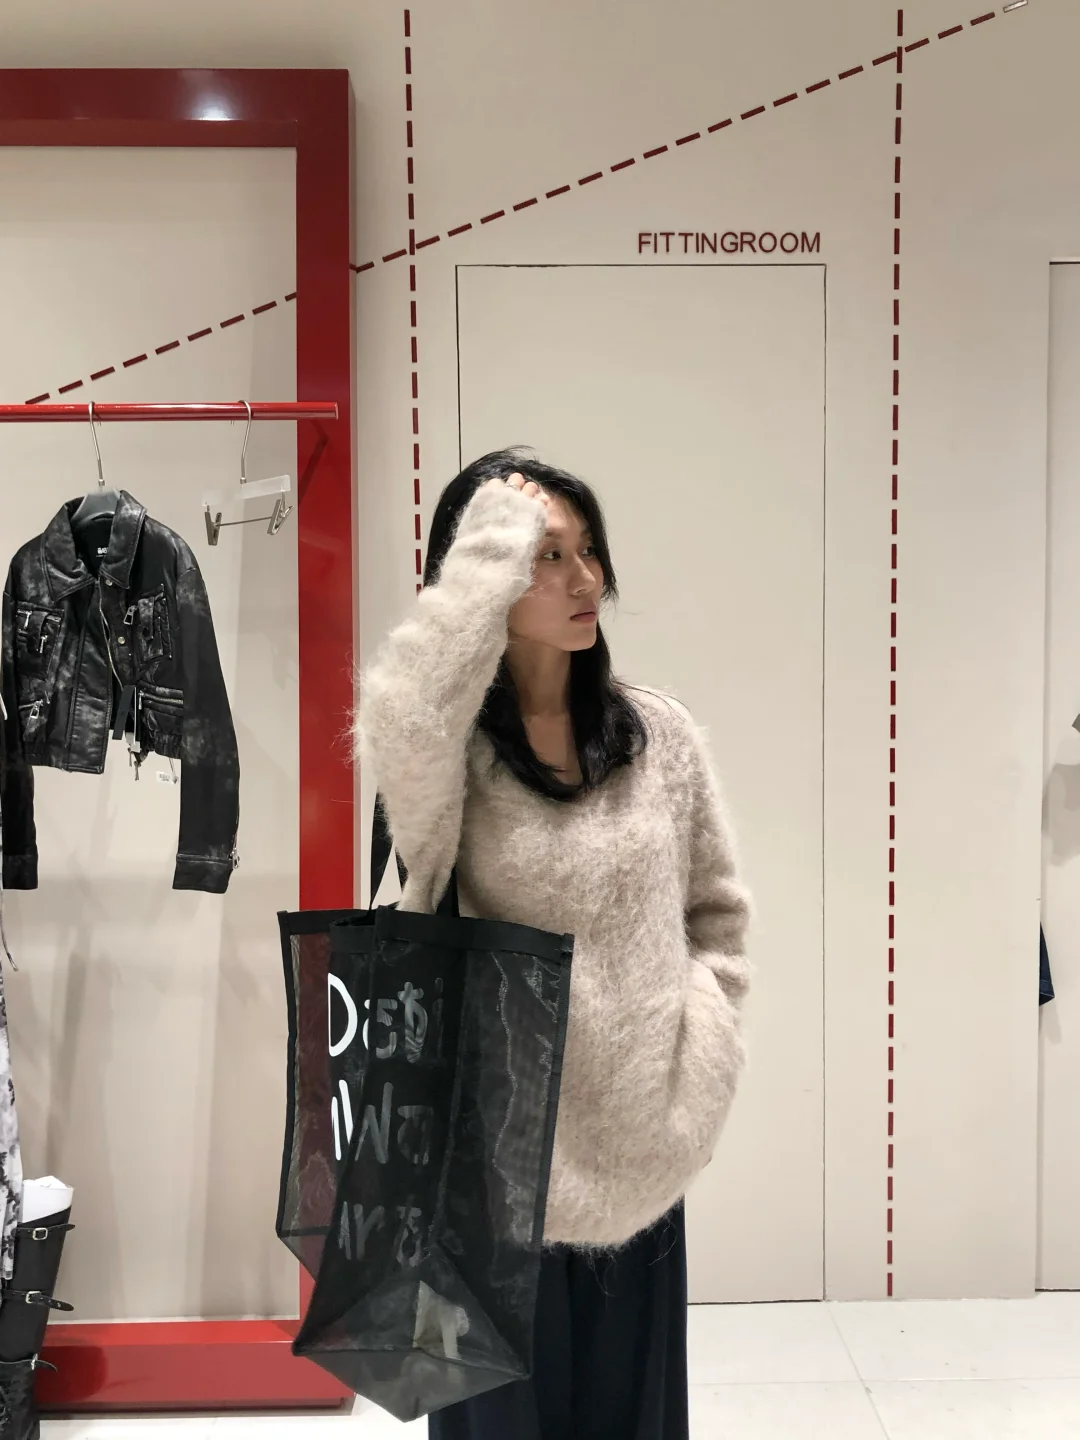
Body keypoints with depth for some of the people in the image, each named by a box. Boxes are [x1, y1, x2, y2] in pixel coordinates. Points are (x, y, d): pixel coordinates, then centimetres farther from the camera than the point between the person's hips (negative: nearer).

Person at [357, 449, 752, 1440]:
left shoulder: (659, 734, 0)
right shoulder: (450, 749, -12)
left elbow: (717, 908, 10)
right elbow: (401, 714, -38)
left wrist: (700, 1045, -2)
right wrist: (493, 543, -28)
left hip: (640, 1148, 4)